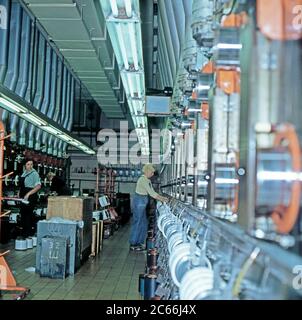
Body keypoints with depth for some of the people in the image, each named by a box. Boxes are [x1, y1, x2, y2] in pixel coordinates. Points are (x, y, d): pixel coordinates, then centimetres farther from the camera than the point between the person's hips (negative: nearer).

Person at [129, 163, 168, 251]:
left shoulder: (147, 180, 14)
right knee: (137, 223, -3)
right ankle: (133, 245, 5)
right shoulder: (143, 180, -18)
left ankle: (138, 242, 22)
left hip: (142, 203, 10)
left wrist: (162, 197, 7)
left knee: (144, 223, 13)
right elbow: (151, 193, -20)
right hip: (139, 202, -10)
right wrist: (161, 200, -15)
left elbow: (152, 191, 16)